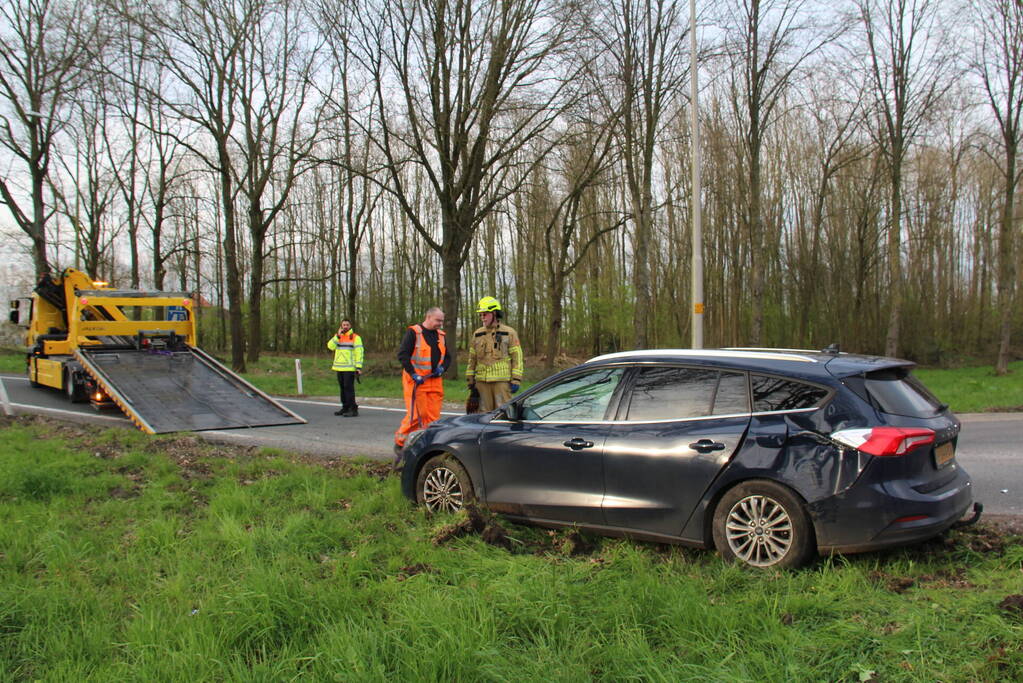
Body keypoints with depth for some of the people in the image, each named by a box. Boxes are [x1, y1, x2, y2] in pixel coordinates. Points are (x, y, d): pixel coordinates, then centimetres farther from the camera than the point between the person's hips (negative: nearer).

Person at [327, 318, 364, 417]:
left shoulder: (355, 337, -3)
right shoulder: (338, 337, 16)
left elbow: (359, 352, -8)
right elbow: (330, 346, 0)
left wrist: (359, 367, -14)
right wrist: (337, 336, -9)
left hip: (350, 368, -7)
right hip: (339, 368, 7)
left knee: (348, 387, -11)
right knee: (342, 388, 12)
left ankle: (353, 409, -10)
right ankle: (345, 408, 21)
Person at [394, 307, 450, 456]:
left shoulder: (440, 335, 15)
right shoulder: (413, 332, -5)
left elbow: (447, 356, 23)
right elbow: (402, 354, -10)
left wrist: (442, 367, 1)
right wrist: (413, 374, -16)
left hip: (435, 382, 6)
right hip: (416, 381, -6)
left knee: (433, 416, 3)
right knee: (416, 415, -8)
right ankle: (399, 443, 9)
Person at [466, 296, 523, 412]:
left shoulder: (509, 333, 1)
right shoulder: (477, 334, 14)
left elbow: (517, 357, -2)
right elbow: (472, 358, 18)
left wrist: (516, 380, -8)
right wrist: (470, 379, 13)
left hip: (502, 381, -4)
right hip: (482, 382, 4)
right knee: (485, 413, 8)